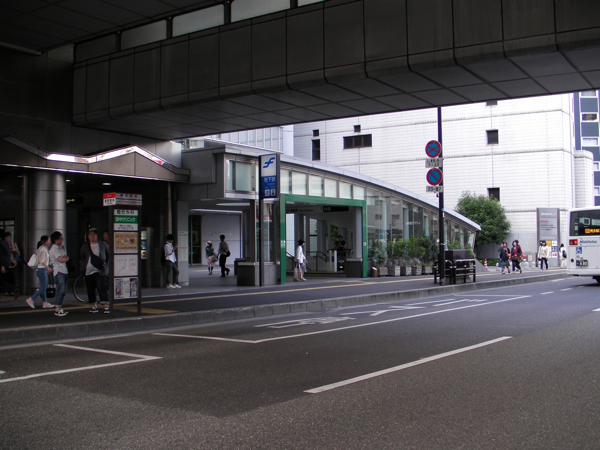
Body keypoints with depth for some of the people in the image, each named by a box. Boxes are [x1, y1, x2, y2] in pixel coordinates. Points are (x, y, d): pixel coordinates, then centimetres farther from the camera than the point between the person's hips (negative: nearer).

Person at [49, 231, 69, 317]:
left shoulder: (62, 247, 19)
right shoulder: (54, 249, -9)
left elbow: (66, 258, 17)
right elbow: (61, 260, -15)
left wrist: (64, 258, -4)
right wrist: (65, 258, 5)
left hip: (64, 271, 9)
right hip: (58, 272, -9)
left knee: (63, 291, 8)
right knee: (61, 290, -14)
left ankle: (59, 308, 13)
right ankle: (57, 309, -14)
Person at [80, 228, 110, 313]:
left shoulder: (103, 245, 5)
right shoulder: (85, 247, 11)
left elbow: (109, 256, 11)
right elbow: (81, 259, 19)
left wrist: (106, 265, 2)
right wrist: (83, 267, 6)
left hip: (100, 271, -3)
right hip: (89, 272, 3)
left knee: (102, 288, -13)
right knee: (90, 290, 6)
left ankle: (106, 305, -11)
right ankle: (94, 306, 16)